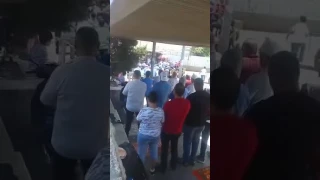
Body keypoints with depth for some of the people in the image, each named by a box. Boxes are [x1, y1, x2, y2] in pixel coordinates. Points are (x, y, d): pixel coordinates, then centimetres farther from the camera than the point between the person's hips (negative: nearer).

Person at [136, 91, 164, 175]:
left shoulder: (144, 110, -23)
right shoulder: (161, 111, -14)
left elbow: (138, 120, -6)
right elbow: (162, 122, 1)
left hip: (143, 135, -3)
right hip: (156, 135, 3)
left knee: (141, 153, 15)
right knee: (154, 151, 22)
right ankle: (152, 169, 40)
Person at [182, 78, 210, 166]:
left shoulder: (191, 96, -24)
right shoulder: (208, 96, -6)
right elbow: (208, 110, 6)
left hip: (190, 123, -5)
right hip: (201, 123, 5)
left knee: (187, 141, 11)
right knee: (196, 141, 20)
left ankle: (185, 160, 21)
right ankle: (192, 159, 30)